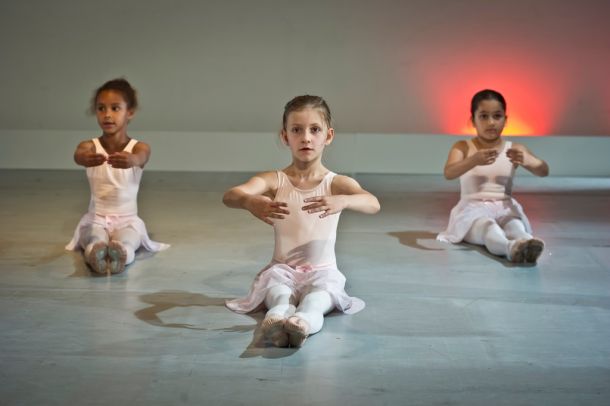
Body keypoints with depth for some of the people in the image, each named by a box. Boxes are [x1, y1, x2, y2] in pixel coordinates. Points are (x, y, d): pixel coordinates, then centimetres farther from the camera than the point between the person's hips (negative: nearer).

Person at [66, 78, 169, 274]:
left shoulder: (139, 147, -6)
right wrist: (86, 159, -57)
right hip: (96, 218, 1)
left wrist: (130, 160, -61)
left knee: (125, 244, -38)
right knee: (95, 242, -36)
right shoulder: (90, 146, -3)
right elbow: (78, 155, -29)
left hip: (127, 219, -1)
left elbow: (139, 157, -33)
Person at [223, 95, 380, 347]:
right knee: (278, 292, -33)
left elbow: (373, 204, -24)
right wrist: (249, 201, -46)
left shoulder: (336, 184, -4)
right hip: (282, 270, 2)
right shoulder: (273, 181, -2)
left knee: (318, 295, -35)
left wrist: (342, 201, -48)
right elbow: (229, 195, -20)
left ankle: (305, 317, -64)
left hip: (322, 271, -1)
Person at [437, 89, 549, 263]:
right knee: (487, 227, -37)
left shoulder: (515, 149, 7)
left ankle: (525, 243, -68)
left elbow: (544, 170, -10)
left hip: (505, 210, 2)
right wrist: (474, 160, -40)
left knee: (515, 225, -34)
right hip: (473, 210, -2)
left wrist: (525, 161, -35)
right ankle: (512, 247, -69)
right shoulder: (463, 147, 3)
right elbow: (449, 173, -18)